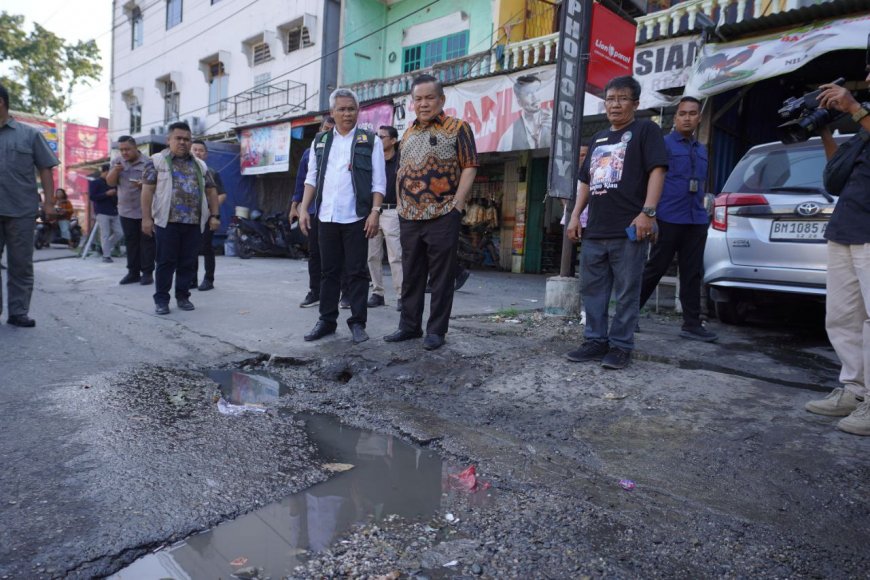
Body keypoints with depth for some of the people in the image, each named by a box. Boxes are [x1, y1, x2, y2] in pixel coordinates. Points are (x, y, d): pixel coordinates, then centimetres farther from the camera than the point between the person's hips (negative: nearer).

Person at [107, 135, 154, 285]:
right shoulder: (117, 162, 9)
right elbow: (110, 182, 7)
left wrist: (144, 184, -24)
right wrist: (115, 171, -11)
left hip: (145, 210, -4)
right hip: (126, 210, 5)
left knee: (146, 241, -1)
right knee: (130, 242, 9)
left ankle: (147, 273, 3)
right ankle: (133, 272, 15)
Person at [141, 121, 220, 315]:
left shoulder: (200, 165, 16)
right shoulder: (157, 161, 4)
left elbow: (211, 191, 17)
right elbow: (147, 190, -1)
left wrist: (214, 215, 6)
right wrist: (146, 218, -7)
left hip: (194, 222, 3)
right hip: (167, 221, -3)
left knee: (188, 262, 7)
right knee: (166, 262, 0)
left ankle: (183, 296, 18)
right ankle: (161, 299, 9)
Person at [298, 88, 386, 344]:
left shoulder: (370, 141, 3)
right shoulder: (320, 141, 14)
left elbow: (379, 182, -2)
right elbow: (312, 178, 14)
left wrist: (375, 212, -12)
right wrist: (303, 208, 4)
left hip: (356, 217, -3)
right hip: (327, 217, 4)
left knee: (356, 271, 0)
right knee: (329, 271, 9)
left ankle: (358, 322, 9)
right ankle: (327, 320, 17)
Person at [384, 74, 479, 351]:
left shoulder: (457, 128, 0)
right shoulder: (408, 133, 17)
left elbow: (469, 168, -7)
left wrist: (456, 207, -14)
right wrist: (401, 204, 12)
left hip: (442, 216, -6)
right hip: (409, 218, 6)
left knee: (441, 277, 0)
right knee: (411, 275, 11)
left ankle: (436, 330, 10)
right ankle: (409, 325, 22)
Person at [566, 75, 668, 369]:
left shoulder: (645, 130, 3)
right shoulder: (598, 138, 23)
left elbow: (657, 170, -8)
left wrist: (647, 212, -19)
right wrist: (575, 215, 15)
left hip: (629, 229, -7)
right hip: (595, 231, 7)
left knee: (626, 293, -1)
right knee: (592, 290, 9)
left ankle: (621, 346, 7)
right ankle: (596, 341, 18)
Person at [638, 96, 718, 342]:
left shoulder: (702, 150, 19)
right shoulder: (663, 144, -1)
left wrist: (703, 212, 18)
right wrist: (651, 213, -12)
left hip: (697, 221, 6)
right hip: (669, 219, -6)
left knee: (692, 274, 5)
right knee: (654, 269, -2)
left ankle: (692, 324, 11)